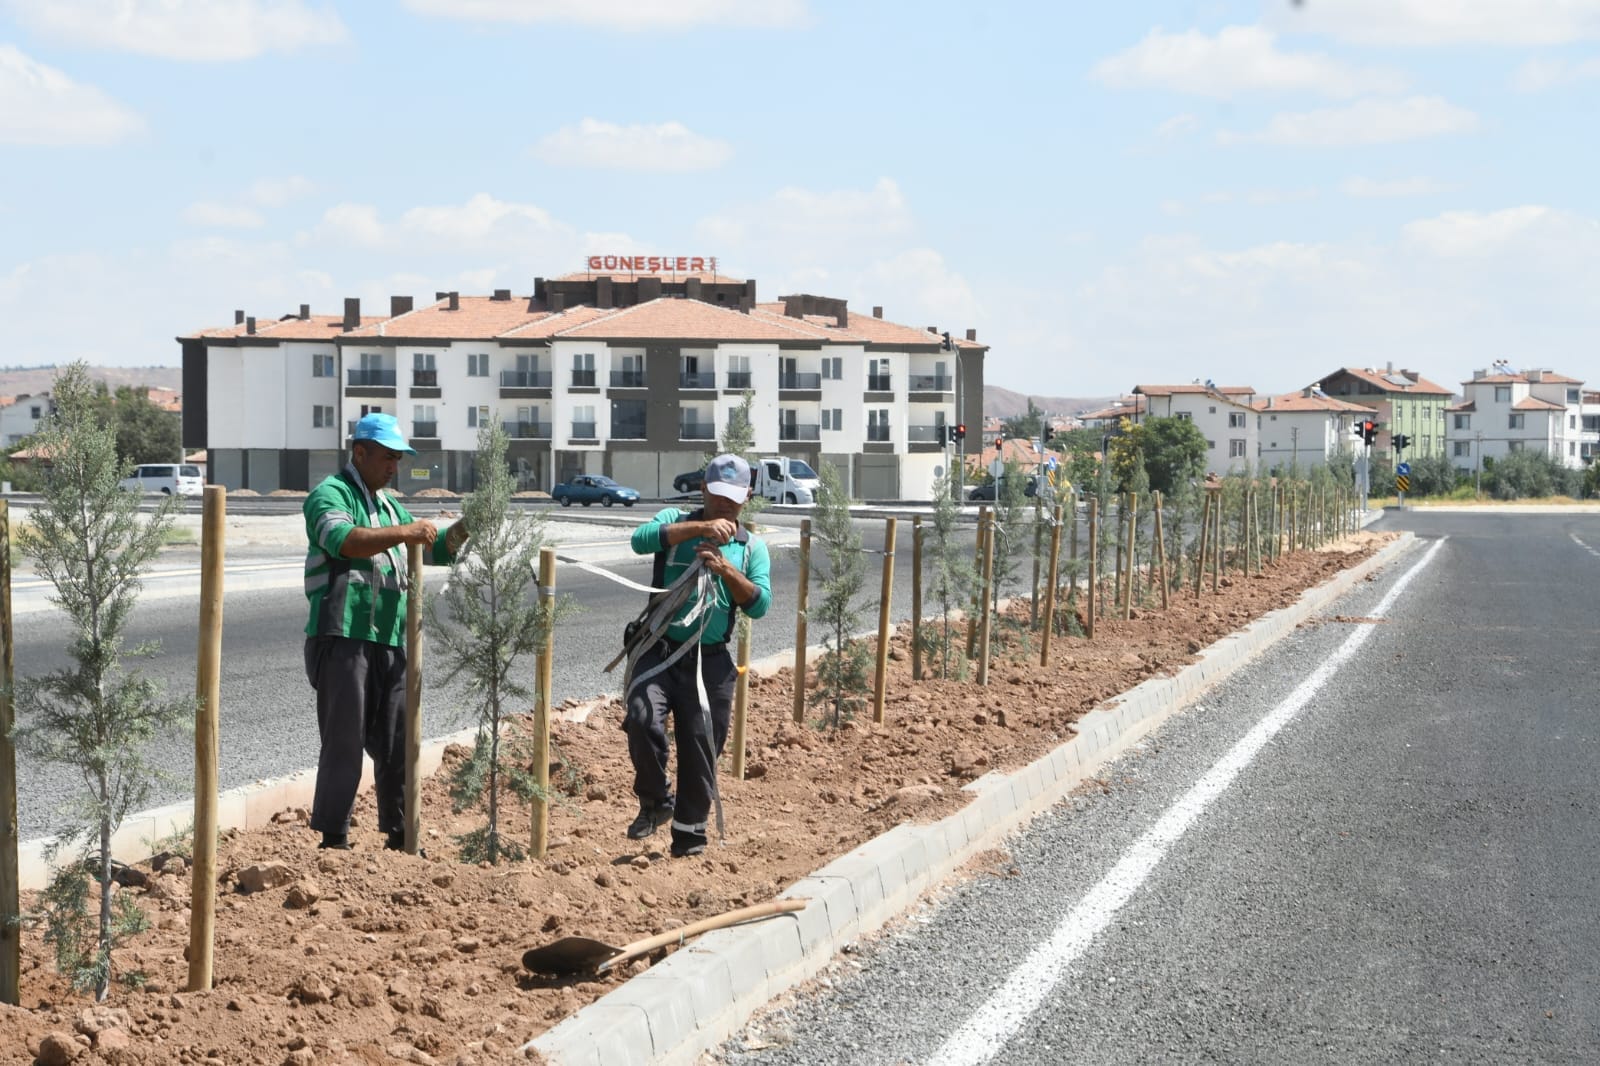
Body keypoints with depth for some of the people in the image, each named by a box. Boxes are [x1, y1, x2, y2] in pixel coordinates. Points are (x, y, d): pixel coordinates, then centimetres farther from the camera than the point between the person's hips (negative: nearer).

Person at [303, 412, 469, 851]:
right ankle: (333, 839, 1)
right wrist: (404, 532, -29)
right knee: (344, 744, -5)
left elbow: (436, 551, 26)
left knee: (397, 743, 10)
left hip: (390, 642, 8)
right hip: (343, 638, -8)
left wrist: (463, 528, 7)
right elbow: (343, 540, -25)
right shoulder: (330, 494, -4)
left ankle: (400, 835, 18)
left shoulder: (387, 504, 22)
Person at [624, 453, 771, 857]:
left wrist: (725, 570, -17)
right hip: (660, 649, -2)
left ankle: (689, 833, 19)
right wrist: (700, 527, -24)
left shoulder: (752, 547, 10)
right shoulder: (675, 521, 6)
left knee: (702, 748, 4)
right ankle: (654, 803, -1)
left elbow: (760, 604, -2)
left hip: (710, 660, 2)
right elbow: (641, 540, -16)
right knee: (643, 720, -24)